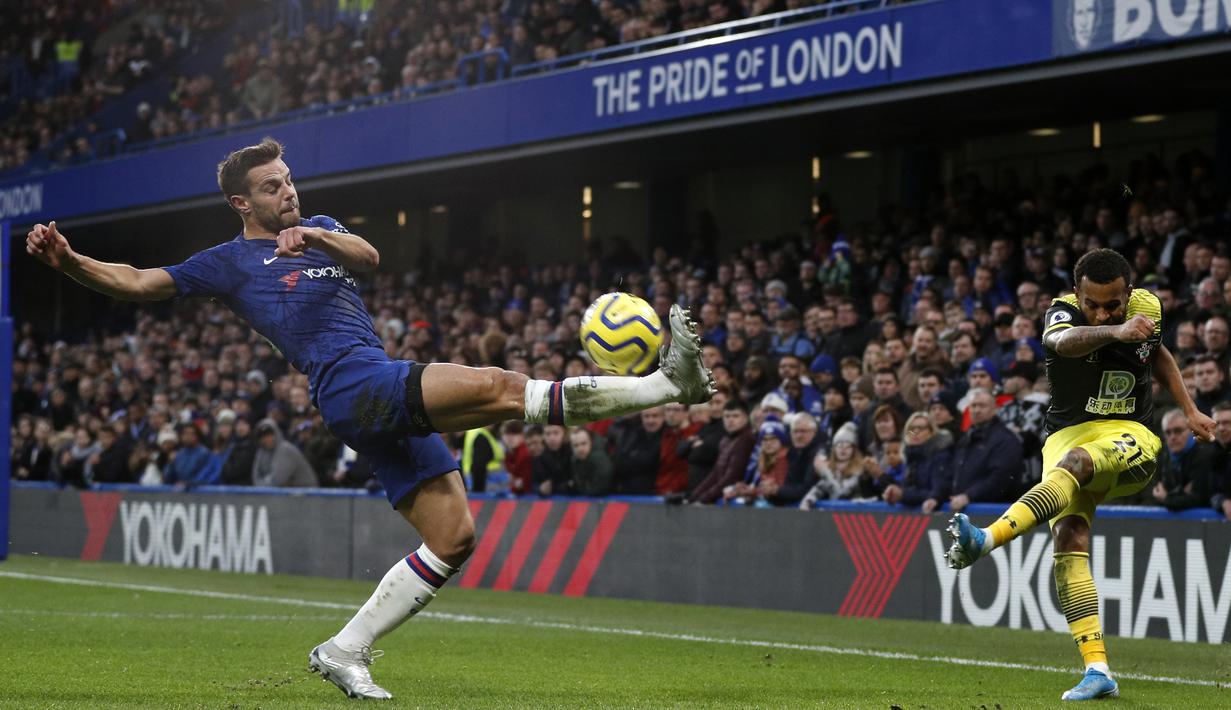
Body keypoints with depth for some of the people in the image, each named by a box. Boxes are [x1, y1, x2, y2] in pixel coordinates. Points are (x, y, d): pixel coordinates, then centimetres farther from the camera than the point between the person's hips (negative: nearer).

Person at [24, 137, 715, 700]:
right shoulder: (231, 262, 11)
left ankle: (347, 650, 5)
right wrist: (67, 260, -8)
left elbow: (368, 256, 6)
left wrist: (316, 237, -13)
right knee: (501, 387, -22)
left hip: (388, 405, 8)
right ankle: (667, 383, -26)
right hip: (354, 386, -8)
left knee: (453, 536, 4)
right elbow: (138, 283, 6)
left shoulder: (320, 229, 26)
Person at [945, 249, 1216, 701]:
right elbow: (1064, 342, -38)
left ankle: (985, 540, -54)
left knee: (1074, 460, -35)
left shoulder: (1146, 308, 2)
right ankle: (1097, 670, -23)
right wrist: (1116, 333, -56)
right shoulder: (1064, 312, -11)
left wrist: (1190, 411, 23)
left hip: (1130, 439, 0)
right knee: (1069, 538, -23)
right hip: (1067, 436, 0)